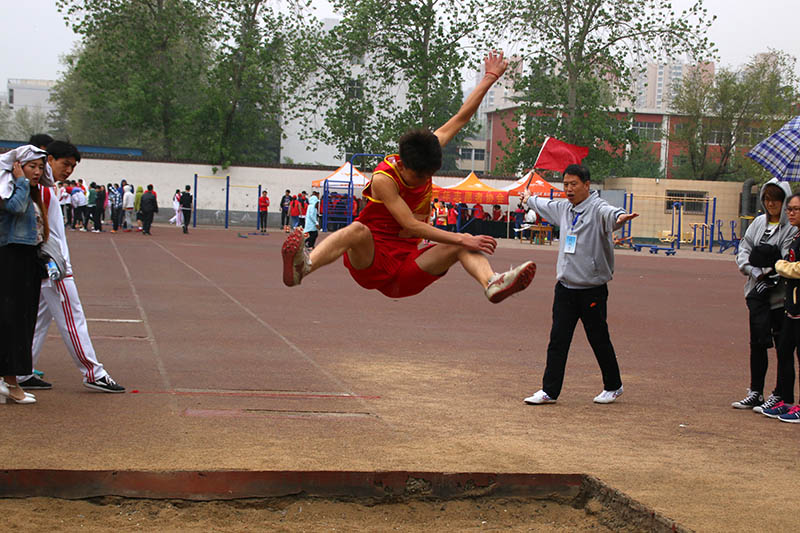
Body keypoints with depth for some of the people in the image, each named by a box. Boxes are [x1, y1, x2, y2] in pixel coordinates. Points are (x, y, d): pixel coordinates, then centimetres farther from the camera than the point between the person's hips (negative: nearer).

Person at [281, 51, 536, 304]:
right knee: (358, 230, -37)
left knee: (461, 247, -13)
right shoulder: (383, 178, -18)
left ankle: (491, 284, -43)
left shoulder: (424, 154, 2)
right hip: (370, 261, -6)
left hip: (406, 270, 6)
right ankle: (303, 267, -62)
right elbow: (411, 226, -26)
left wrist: (490, 77, 13)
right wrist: (463, 239, -29)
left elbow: (462, 117, 9)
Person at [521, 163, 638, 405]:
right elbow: (545, 205, 34)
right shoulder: (564, 208, 10)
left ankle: (613, 387, 24)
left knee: (599, 340, 6)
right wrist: (529, 199, 52)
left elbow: (609, 213, -38)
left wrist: (620, 217, -61)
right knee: (558, 340, 4)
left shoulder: (597, 208, -13)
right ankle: (549, 391, 9)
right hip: (565, 286, 6)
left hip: (592, 289, -6)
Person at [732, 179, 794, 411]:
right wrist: (753, 270, -7)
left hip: (781, 294, -6)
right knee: (757, 342, 11)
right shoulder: (758, 222, 10)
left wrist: (769, 273, -17)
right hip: (758, 292, 6)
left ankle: (779, 395, 9)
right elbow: (744, 249, 8)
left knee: (783, 345, 1)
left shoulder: (793, 227, -9)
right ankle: (755, 393, 21)